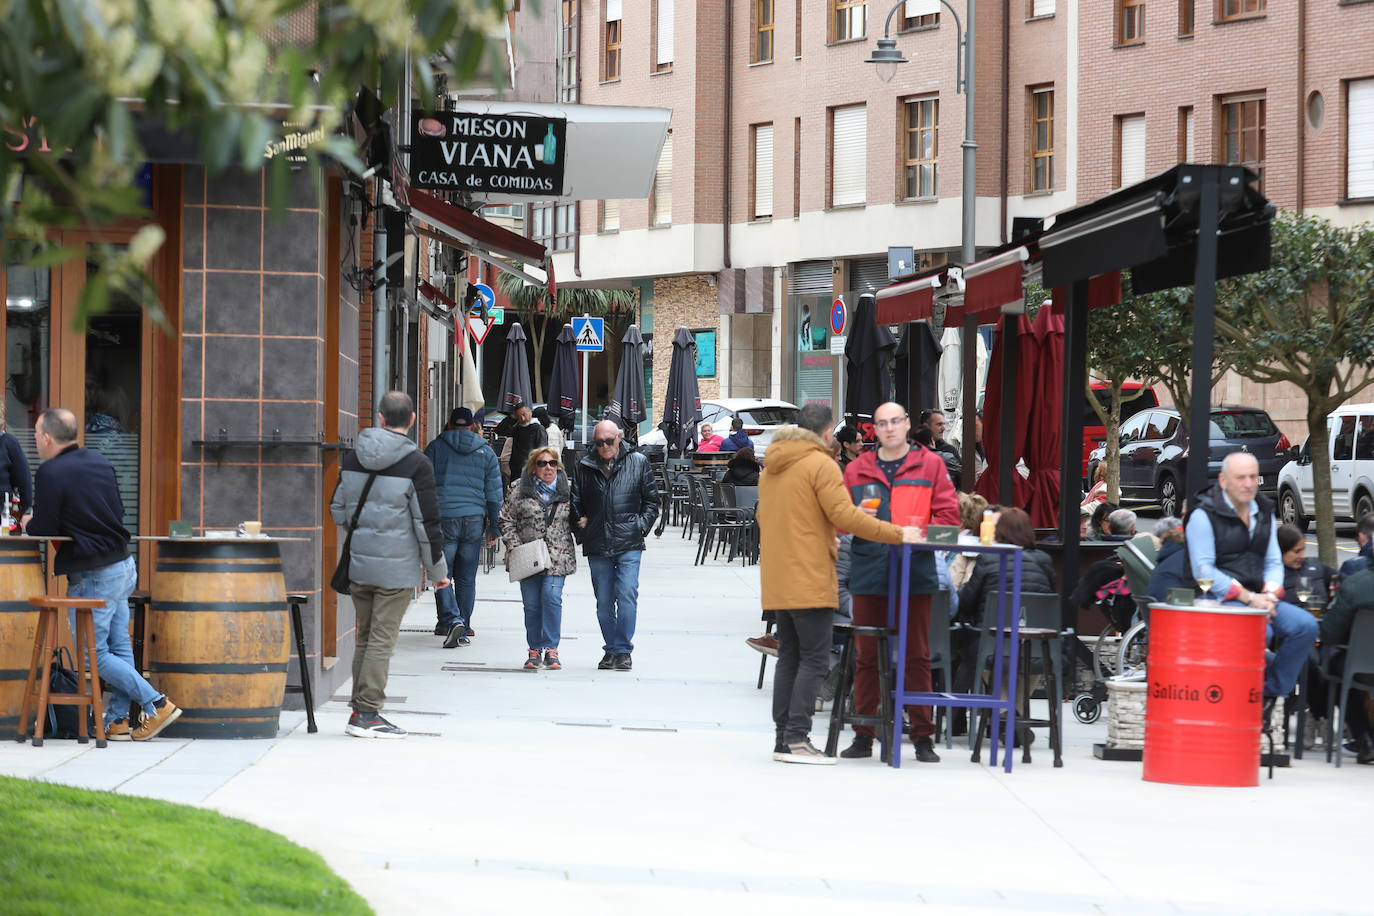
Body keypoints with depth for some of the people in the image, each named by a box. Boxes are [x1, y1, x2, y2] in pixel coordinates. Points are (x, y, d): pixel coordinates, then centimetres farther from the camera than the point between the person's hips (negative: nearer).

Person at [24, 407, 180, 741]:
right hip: (123, 565, 8)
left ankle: (157, 704, -6)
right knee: (118, 646, 11)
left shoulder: (51, 472, -15)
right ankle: (117, 720, 11)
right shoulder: (100, 462, 9)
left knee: (95, 653, -1)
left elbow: (44, 529, -13)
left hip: (92, 576, -8)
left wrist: (28, 525, 9)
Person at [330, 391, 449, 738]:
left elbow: (337, 511, 12)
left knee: (365, 637, 16)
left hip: (357, 563, 5)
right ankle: (367, 714, -1)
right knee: (382, 640, -1)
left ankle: (360, 709, 18)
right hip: (396, 567, -5)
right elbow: (427, 523, -9)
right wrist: (437, 570, 2)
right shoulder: (416, 464, -10)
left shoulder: (353, 459, 5)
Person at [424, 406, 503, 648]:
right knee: (466, 578, 10)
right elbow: (494, 494, 8)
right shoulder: (486, 453, 9)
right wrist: (493, 529, 13)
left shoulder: (435, 447, 3)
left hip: (443, 519, -2)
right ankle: (463, 631, 12)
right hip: (474, 519, 2)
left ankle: (452, 620, -20)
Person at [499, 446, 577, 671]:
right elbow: (506, 519, 3)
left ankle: (551, 649, -8)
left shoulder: (567, 489, 7)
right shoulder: (519, 489, 3)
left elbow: (575, 521, 16)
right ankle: (535, 651, 14)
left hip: (558, 557, 0)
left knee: (552, 597, -15)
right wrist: (514, 546, -5)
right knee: (531, 604, 3)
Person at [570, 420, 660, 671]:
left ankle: (623, 650, -6)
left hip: (628, 545, -2)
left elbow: (651, 500, 9)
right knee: (604, 602, 6)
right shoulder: (583, 468, 7)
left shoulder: (638, 463, 4)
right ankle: (611, 649, 17)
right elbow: (575, 504, 15)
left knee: (627, 596, -12)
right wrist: (581, 532, 4)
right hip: (597, 545, 2)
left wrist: (641, 527, -1)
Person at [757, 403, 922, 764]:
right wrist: (899, 534, -11)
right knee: (814, 660, -5)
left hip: (778, 582, 8)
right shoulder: (820, 465, -10)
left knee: (789, 658, 12)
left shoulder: (772, 467, 16)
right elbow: (845, 516, -16)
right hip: (810, 580, -8)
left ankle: (783, 739, 11)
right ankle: (796, 738, -11)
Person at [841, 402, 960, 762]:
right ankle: (863, 736, 13)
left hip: (916, 572, -2)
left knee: (917, 657, 1)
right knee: (867, 657, 5)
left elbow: (949, 515, 2)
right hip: (868, 573, 2)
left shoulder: (930, 465, 6)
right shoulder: (858, 469, 11)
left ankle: (923, 738, 6)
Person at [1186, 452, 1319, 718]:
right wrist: (1248, 598, -18)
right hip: (1218, 599, -7)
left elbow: (1274, 562, 17)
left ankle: (1270, 694, -7)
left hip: (1257, 598, 7)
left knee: (1305, 625, -17)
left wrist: (1270, 594, -6)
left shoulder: (1264, 513, 15)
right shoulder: (1204, 514, -5)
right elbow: (1203, 571, -11)